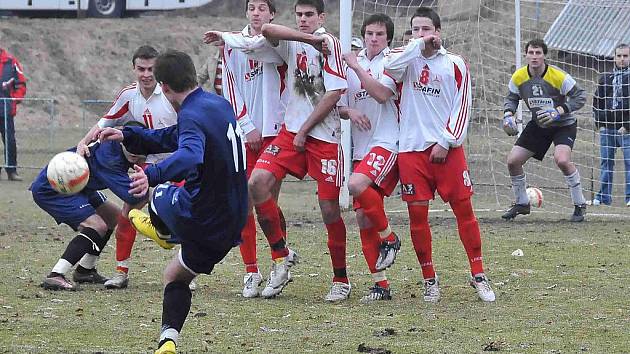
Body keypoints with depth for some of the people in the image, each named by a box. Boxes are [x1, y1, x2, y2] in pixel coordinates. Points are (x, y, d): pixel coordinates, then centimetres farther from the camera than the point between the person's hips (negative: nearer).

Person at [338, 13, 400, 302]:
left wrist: (357, 66, -15)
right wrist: (350, 112, -4)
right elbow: (340, 108, 18)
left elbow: (382, 94, -18)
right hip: (361, 148, 7)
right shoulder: (352, 64, 15)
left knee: (357, 185, -31)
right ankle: (380, 284, 8)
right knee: (362, 217, 2)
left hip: (387, 142, -7)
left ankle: (389, 238, -8)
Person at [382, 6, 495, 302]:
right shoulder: (408, 59, 7)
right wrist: (418, 45, -14)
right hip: (411, 148, 1)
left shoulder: (454, 64, 5)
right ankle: (429, 280, 11)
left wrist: (446, 142, -6)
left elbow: (462, 108, 3)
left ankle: (478, 277, 7)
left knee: (464, 209, -2)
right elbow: (389, 66, -17)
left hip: (446, 149, -1)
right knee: (417, 214, -1)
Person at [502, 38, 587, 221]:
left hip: (563, 124, -5)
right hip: (538, 124, 5)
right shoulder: (519, 77, -10)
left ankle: (579, 205, -12)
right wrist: (508, 114, -12)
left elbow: (580, 96, -16)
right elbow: (511, 98, 8)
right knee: (513, 161, -1)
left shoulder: (558, 76, -23)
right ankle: (521, 204, 22)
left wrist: (558, 111, -28)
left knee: (562, 160, -30)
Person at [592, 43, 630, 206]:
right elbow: (597, 101, 16)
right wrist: (600, 124, 6)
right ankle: (604, 196, 13)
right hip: (607, 128, 4)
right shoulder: (605, 78, 12)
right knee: (606, 162, 7)